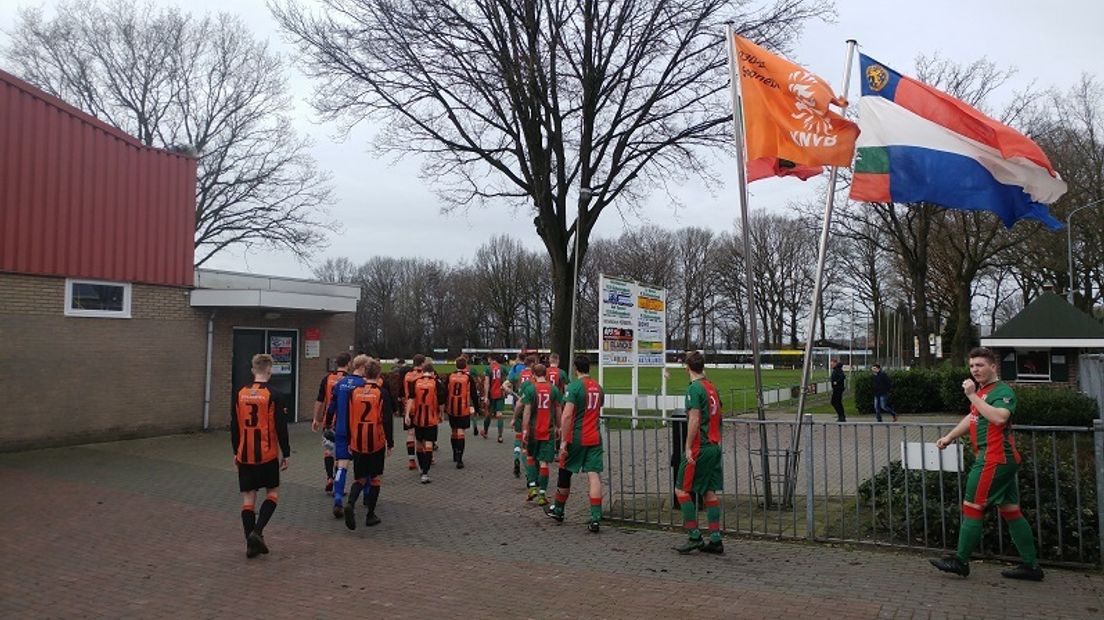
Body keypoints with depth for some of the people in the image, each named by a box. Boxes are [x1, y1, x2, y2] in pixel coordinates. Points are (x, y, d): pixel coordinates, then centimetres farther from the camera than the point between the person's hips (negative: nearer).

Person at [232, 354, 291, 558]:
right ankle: (257, 531, -5)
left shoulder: (240, 394, 3)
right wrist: (286, 454, 0)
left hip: (244, 456, 4)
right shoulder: (273, 396, -10)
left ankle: (251, 544, 11)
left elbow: (234, 427, 11)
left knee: (248, 498, 8)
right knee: (273, 493, 12)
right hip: (267, 455, -4)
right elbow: (281, 428, -10)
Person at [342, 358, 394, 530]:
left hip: (357, 443, 3)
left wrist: (349, 442, 17)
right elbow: (387, 420, -10)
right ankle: (370, 516, 15)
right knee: (375, 479, 11)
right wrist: (390, 443, -1)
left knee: (359, 479, 14)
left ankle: (350, 504, -12)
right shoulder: (382, 393, -8)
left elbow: (348, 419, 7)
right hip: (376, 443, -3)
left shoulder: (354, 392, 1)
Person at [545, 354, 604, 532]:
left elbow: (567, 415, -19)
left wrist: (563, 441, -17)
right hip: (595, 438, 5)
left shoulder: (575, 386, -11)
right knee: (594, 476, -1)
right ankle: (595, 518, -9)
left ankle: (558, 510, 29)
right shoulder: (598, 387, 9)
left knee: (565, 473, 13)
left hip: (576, 438, -5)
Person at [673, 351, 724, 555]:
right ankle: (715, 540, 9)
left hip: (699, 448, -8)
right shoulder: (712, 387, 12)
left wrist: (688, 448, -15)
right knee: (710, 492, 10)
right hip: (715, 446, 8)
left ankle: (695, 536, 0)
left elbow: (694, 420, -18)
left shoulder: (694, 388, -13)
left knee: (681, 489, 1)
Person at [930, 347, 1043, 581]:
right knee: (1010, 511, 11)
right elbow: (973, 418, 31)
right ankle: (1030, 566, 16)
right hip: (1003, 460, 10)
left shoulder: (1003, 391, -13)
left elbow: (999, 417, -32)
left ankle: (961, 561, 5)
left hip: (995, 460, -10)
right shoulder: (981, 391, 17)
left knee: (972, 506, -3)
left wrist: (972, 395, -27)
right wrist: (949, 437, 28)